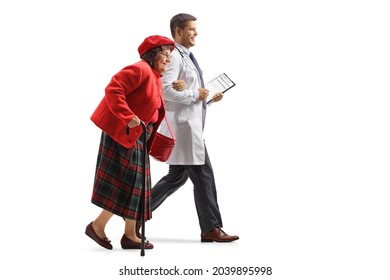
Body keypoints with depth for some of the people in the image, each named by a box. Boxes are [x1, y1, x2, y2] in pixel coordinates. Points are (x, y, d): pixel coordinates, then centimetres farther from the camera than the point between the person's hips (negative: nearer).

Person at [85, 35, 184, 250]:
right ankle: (97, 226, 6)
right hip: (121, 133, -10)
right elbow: (113, 89, -25)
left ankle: (130, 235, 16)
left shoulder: (156, 78, 17)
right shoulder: (140, 69, -14)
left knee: (135, 183, 10)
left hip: (137, 136, 10)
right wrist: (128, 117, -29)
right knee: (123, 181, -7)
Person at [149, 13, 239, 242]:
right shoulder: (175, 57, -12)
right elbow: (165, 89, -25)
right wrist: (195, 94, -17)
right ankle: (211, 228, 4)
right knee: (203, 174, -4)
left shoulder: (186, 57, 19)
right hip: (183, 126, -10)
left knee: (177, 176, 11)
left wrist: (210, 98, 11)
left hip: (190, 126, 10)